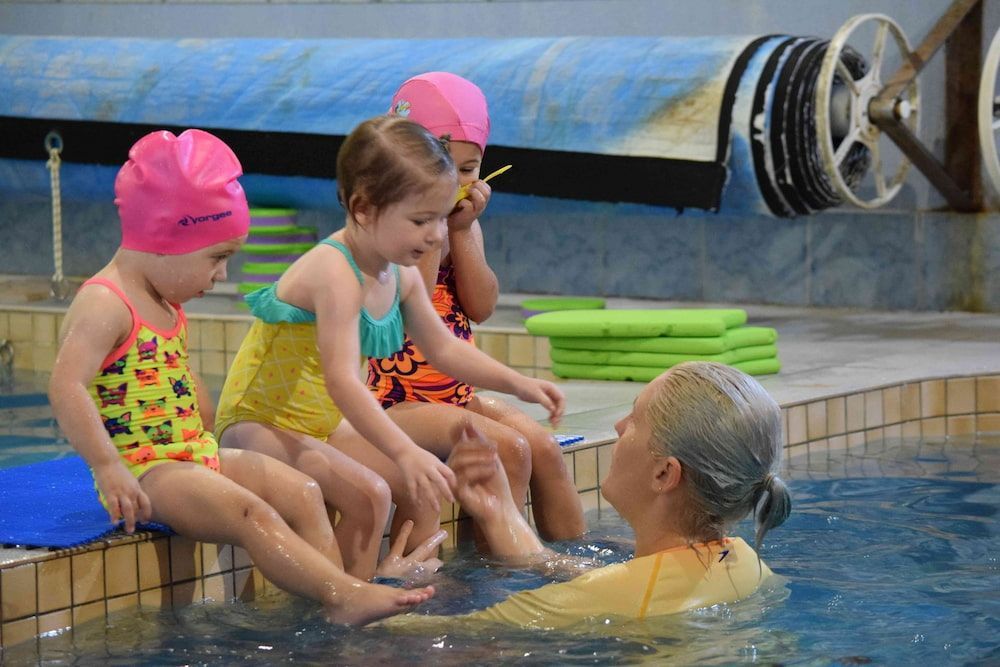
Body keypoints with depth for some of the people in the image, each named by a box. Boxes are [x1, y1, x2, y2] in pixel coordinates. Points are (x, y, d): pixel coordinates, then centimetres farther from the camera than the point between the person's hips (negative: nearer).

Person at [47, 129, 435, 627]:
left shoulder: (165, 305, 16)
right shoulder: (104, 306, -16)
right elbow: (66, 387, -28)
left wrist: (210, 444, 22)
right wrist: (107, 467, -32)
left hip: (194, 455, 10)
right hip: (141, 471, -10)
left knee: (301, 491, -3)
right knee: (250, 511, -28)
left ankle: (339, 602, -14)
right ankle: (347, 595, -36)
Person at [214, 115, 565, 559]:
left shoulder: (401, 276, 3)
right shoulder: (335, 274, -27)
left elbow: (443, 347, 19)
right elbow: (342, 380, -37)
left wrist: (518, 384, 9)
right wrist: (405, 452, -45)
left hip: (322, 429, 10)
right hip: (258, 424, -10)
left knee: (430, 483, 8)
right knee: (367, 494, -28)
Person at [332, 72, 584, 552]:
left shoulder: (463, 224, 10)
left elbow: (481, 308, -3)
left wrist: (462, 231, -11)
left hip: (459, 393, 7)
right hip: (398, 399, -7)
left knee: (544, 447, -9)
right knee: (508, 449, -23)